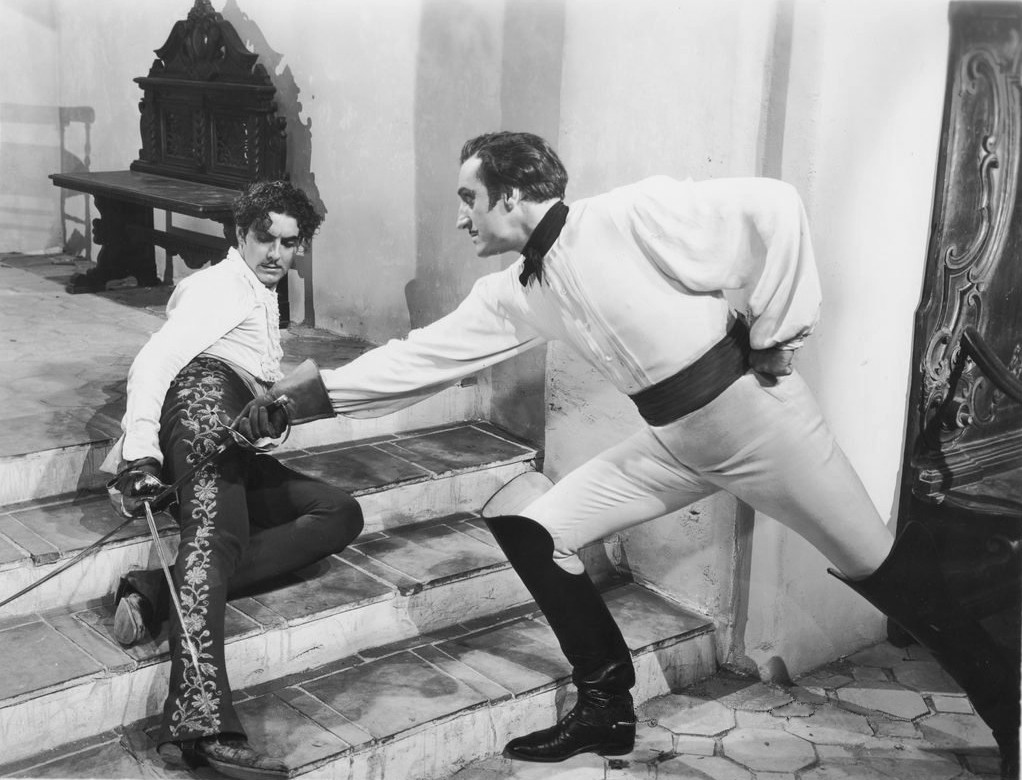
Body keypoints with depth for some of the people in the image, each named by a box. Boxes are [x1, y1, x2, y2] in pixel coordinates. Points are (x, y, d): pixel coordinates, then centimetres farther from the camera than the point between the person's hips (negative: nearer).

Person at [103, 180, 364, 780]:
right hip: (206, 395, -8)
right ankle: (202, 721, -55)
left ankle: (160, 594, -27)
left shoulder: (264, 300, 38)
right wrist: (141, 450, -20)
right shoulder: (218, 285, 9)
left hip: (240, 448, 8)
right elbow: (154, 361, -6)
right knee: (215, 532, -33)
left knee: (342, 514, -8)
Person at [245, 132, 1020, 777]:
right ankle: (606, 708, 13)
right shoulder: (515, 295, 4)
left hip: (754, 410, -7)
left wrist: (776, 329, -16)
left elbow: (773, 206, -20)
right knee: (531, 531, -1)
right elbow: (422, 356, 8)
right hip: (674, 438, 7)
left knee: (881, 570, 4)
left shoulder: (627, 215, -18)